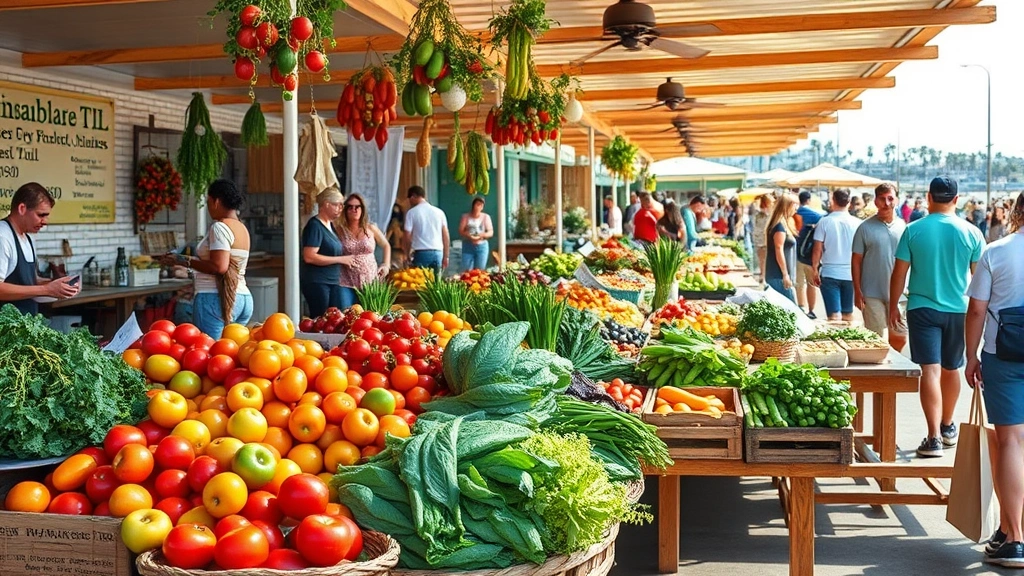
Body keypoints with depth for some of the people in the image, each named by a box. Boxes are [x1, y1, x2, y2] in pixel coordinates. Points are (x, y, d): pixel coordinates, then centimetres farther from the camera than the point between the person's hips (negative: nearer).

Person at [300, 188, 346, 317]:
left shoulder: (330, 225, 15)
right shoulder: (315, 225, -12)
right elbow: (309, 257, -22)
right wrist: (340, 259, -18)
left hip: (333, 281, 9)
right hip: (316, 282, -9)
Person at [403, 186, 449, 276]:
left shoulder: (412, 212, 0)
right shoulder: (439, 212, 11)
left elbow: (407, 237, -3)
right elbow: (446, 236, 10)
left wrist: (407, 255, 10)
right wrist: (445, 256, 14)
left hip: (421, 253, -4)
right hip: (438, 253, 4)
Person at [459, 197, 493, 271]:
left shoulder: (486, 217, 9)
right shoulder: (466, 217, 8)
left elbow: (491, 232, 5)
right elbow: (461, 231, 2)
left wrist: (483, 235, -16)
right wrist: (469, 236, -18)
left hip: (481, 246, 0)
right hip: (468, 246, 0)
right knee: (467, 271, -8)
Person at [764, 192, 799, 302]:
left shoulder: (785, 224, 15)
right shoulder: (780, 226, -15)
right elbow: (779, 251, -19)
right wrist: (785, 275, -18)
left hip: (775, 275, 10)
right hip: (779, 276, -10)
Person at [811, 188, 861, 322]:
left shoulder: (824, 222, -6)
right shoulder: (857, 223, 0)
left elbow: (817, 250, -5)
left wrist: (814, 270, 5)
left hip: (829, 273, -2)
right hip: (851, 274, 2)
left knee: (834, 315, -4)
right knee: (848, 314, 14)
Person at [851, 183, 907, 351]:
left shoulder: (904, 227, 6)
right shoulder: (865, 228, -2)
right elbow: (856, 261, 0)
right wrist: (857, 291, -5)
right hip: (872, 294, -2)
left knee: (900, 338, 6)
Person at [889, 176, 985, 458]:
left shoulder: (913, 231, -6)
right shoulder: (971, 233, -3)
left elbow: (899, 273, -4)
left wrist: (893, 307, 7)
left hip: (922, 308, -2)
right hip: (958, 310, 2)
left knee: (930, 370, -6)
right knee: (951, 369, 18)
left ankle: (934, 437, -16)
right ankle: (947, 427, 35)